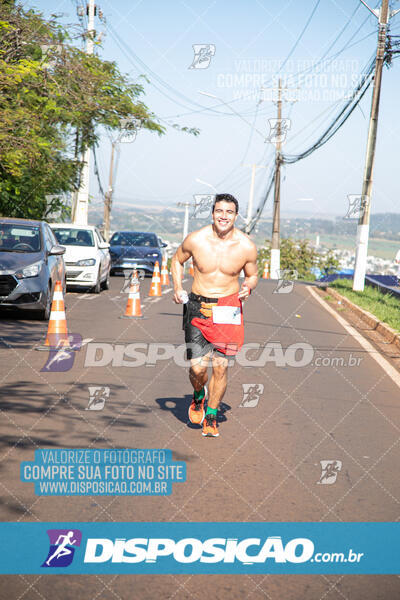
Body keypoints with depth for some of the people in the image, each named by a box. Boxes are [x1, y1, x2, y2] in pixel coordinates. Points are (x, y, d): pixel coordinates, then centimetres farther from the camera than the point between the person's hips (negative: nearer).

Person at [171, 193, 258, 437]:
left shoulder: (247, 247, -6)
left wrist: (248, 287, -11)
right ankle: (198, 397, 27)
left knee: (221, 366, -3)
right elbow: (177, 260, 13)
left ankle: (211, 417, 18)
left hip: (228, 309, 0)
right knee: (197, 367, -8)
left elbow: (252, 275, 11)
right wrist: (178, 288, 0)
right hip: (198, 307, 0)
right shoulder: (196, 239, -7)